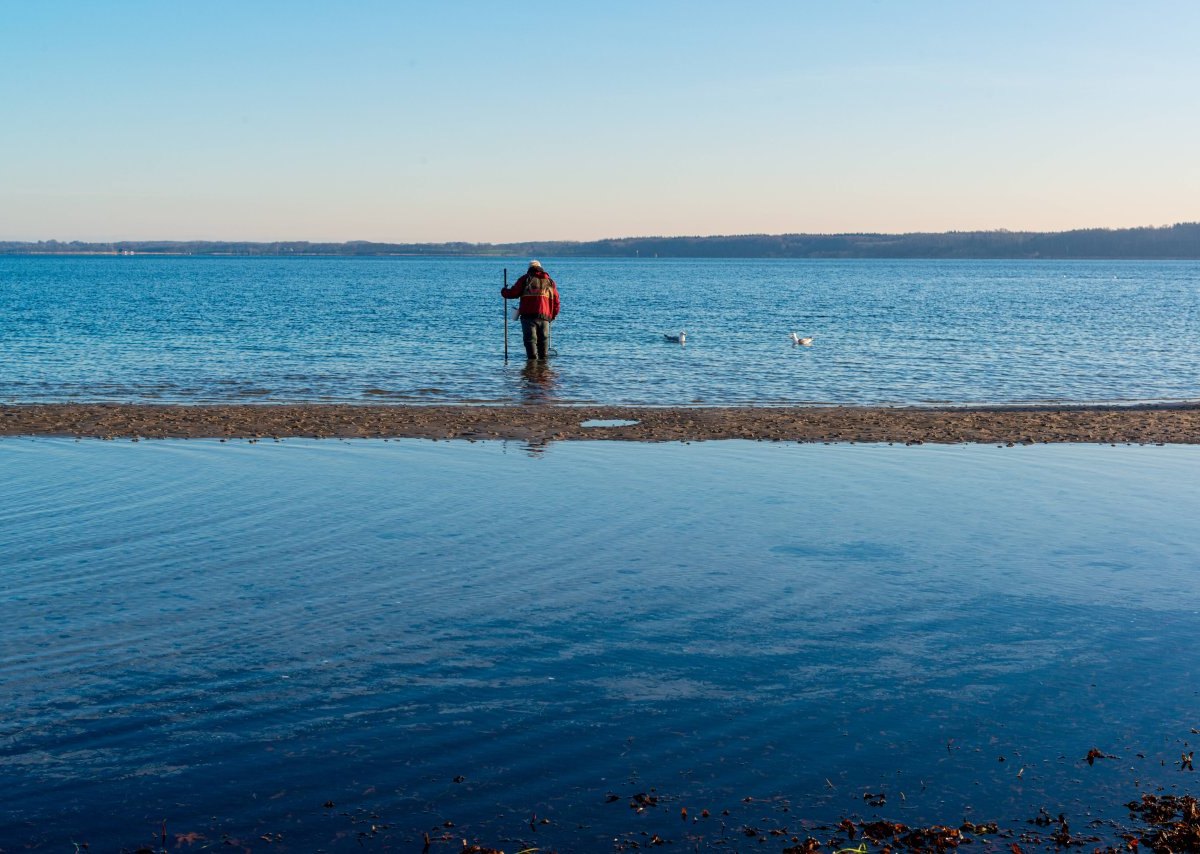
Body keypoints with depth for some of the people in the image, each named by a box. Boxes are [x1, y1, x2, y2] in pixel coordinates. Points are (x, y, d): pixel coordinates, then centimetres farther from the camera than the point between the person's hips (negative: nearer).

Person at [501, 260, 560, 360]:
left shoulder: (525, 279, 6)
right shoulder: (550, 281, 17)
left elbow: (513, 293, 2)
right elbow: (556, 302, 17)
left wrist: (504, 291, 22)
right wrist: (552, 316, 27)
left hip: (528, 316, -3)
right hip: (544, 317, 3)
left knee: (530, 340, -4)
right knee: (543, 340, 11)